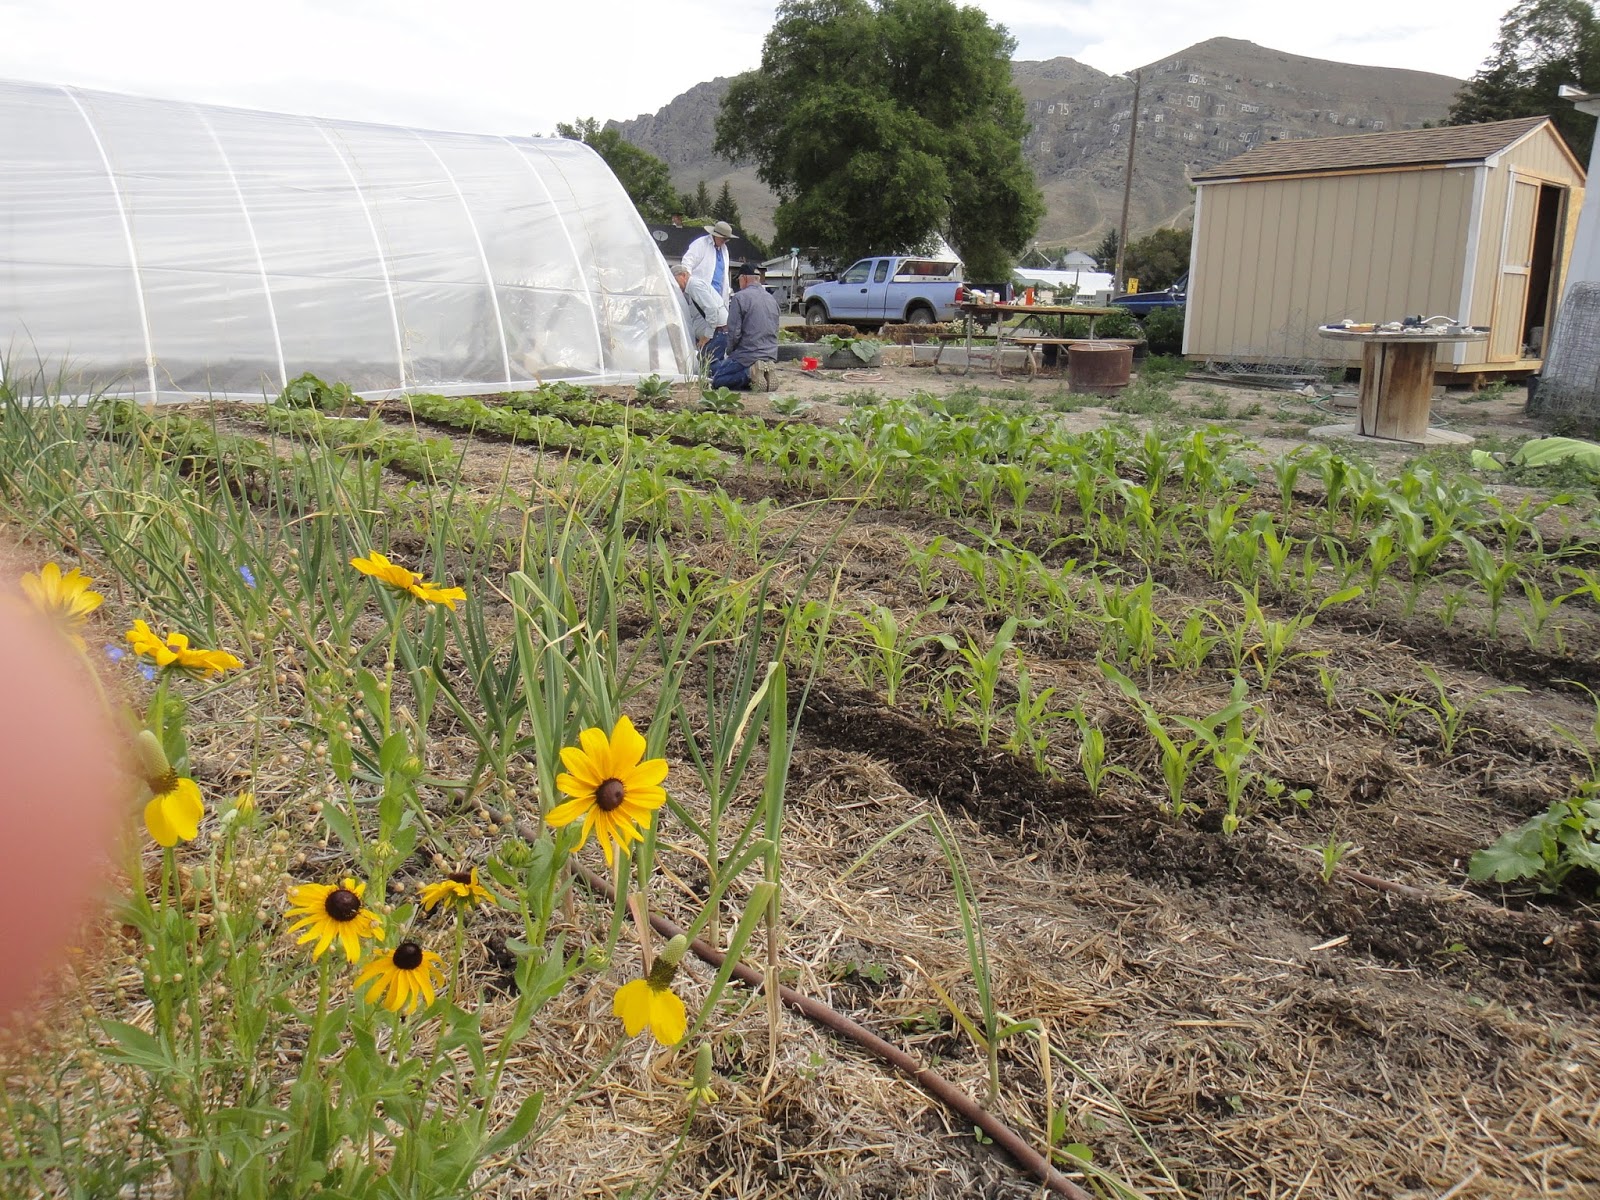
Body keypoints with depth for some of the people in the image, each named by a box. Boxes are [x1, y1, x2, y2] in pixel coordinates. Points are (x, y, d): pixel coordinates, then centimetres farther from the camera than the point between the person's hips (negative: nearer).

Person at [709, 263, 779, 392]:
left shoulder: (740, 298, -11)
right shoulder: (772, 299, 12)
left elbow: (734, 332, -14)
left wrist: (730, 351, 5)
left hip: (748, 356, -8)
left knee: (716, 380, 6)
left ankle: (749, 374, -17)